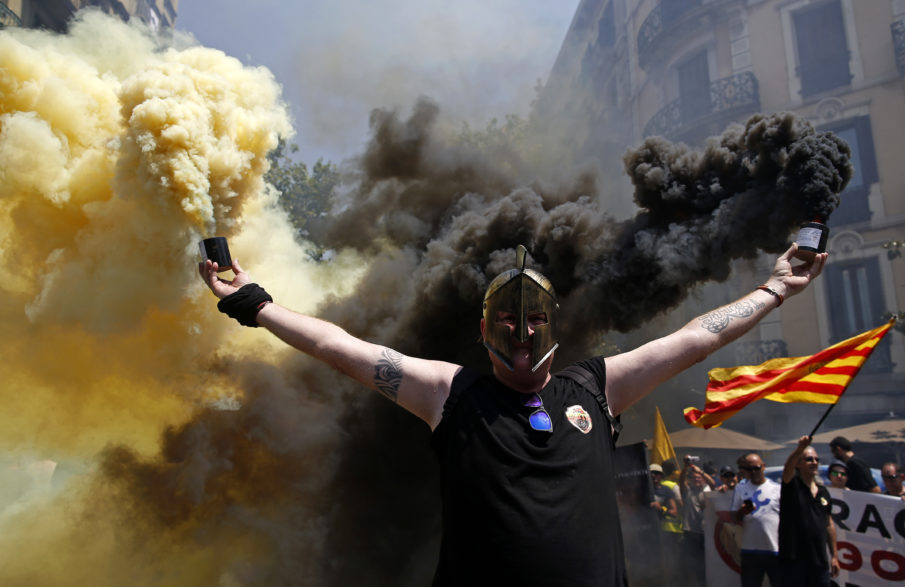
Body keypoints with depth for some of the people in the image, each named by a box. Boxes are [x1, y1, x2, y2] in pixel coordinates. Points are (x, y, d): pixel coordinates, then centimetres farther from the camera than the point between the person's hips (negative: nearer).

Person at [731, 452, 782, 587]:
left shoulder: (777, 488, 3)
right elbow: (734, 519, 7)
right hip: (750, 551, 2)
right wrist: (741, 512, -15)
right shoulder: (740, 488, 8)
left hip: (776, 550, -1)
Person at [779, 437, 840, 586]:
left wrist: (834, 555, 16)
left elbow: (829, 524, 17)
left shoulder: (823, 492, 12)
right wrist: (800, 448, -46)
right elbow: (788, 468, -29)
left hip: (820, 560, 5)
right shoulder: (792, 486, -5)